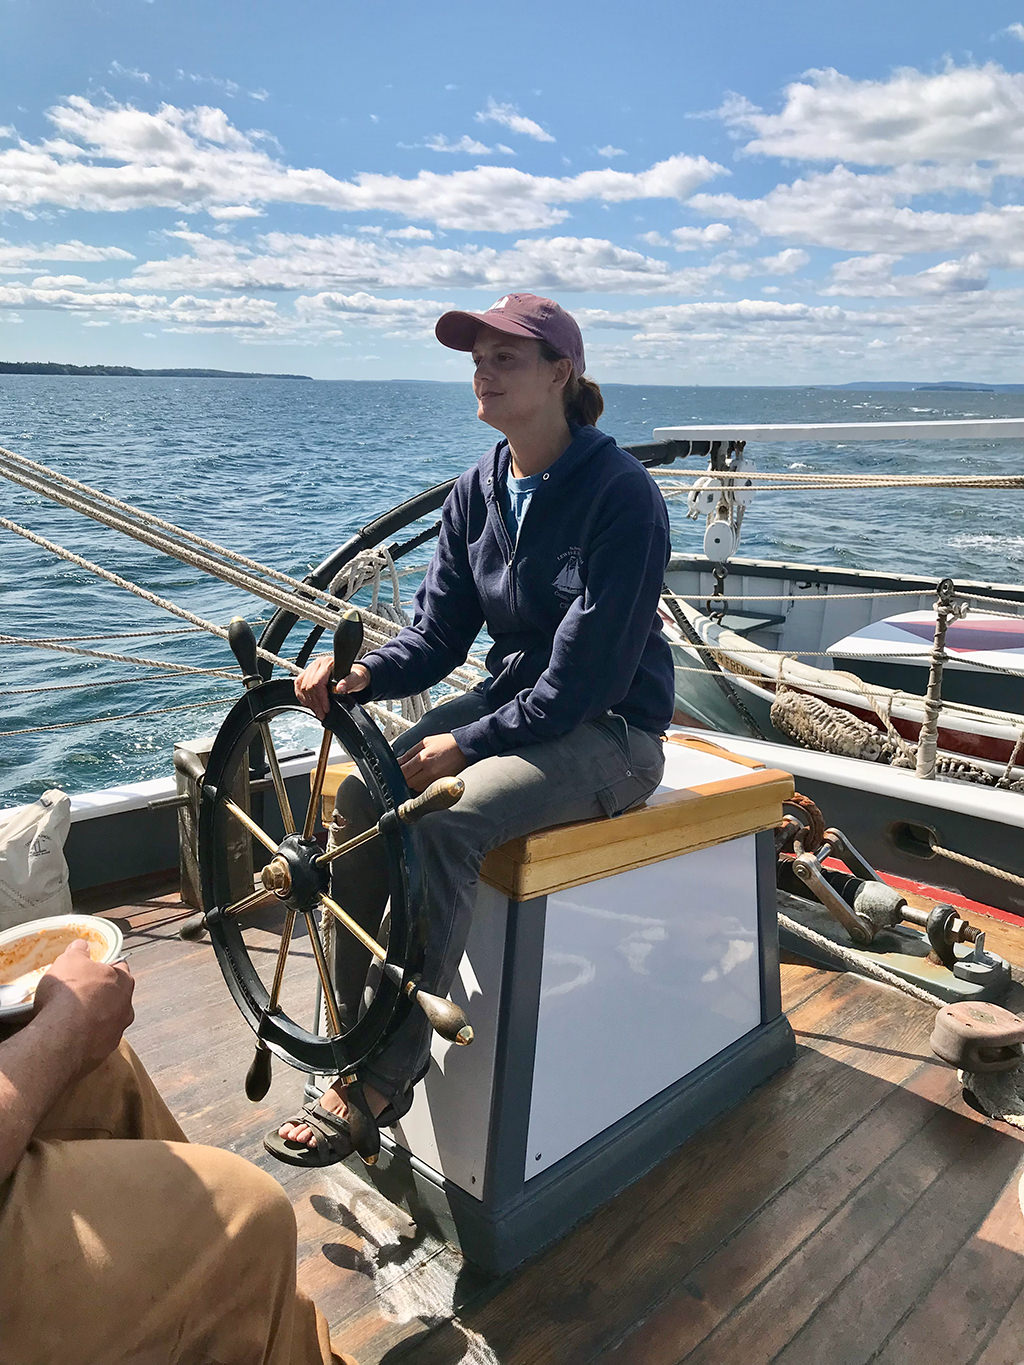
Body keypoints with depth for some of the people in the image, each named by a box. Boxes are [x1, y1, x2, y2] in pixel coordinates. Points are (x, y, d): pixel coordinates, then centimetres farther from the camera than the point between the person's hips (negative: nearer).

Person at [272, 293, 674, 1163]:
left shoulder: (621, 493, -17)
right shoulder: (478, 491, 5)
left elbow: (588, 674, -22)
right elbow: (439, 634, 4)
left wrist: (468, 745, -23)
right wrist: (362, 676, -16)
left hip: (610, 732, -7)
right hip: (512, 700, 7)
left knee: (443, 819, -30)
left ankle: (385, 1075, -14)